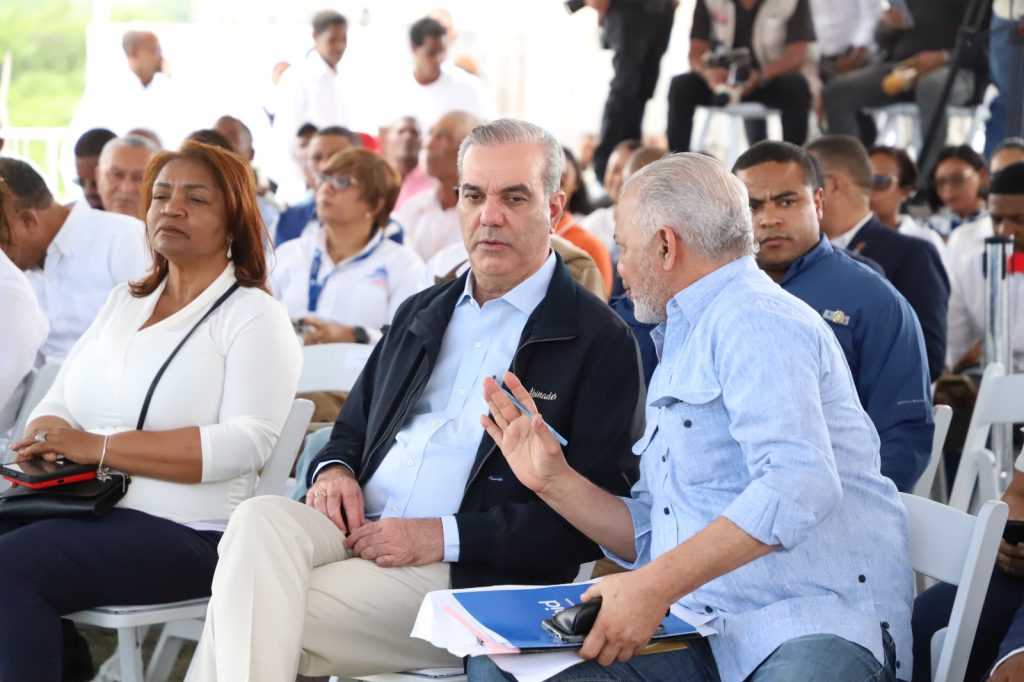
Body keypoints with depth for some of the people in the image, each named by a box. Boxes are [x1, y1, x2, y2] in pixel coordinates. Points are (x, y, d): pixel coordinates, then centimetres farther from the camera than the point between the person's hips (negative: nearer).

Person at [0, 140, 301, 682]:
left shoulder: (253, 317, 0)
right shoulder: (124, 302, 21)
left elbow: (246, 444, -14)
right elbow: (59, 403, 17)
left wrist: (97, 447, -18)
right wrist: (44, 443, -10)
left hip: (185, 532, -6)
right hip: (79, 511, 6)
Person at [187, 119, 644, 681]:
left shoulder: (600, 342, 0)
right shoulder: (420, 313, 22)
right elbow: (352, 429, 29)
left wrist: (446, 536, -15)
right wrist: (333, 470, 2)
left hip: (468, 572, -6)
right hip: (356, 528, 6)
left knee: (248, 613, -27)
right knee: (259, 519, -29)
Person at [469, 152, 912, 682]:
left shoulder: (755, 319, -6)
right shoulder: (679, 350, 27)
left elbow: (799, 483, -23)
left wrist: (655, 586, -25)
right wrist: (552, 479, 13)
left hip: (815, 631, -8)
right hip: (705, 638, 8)